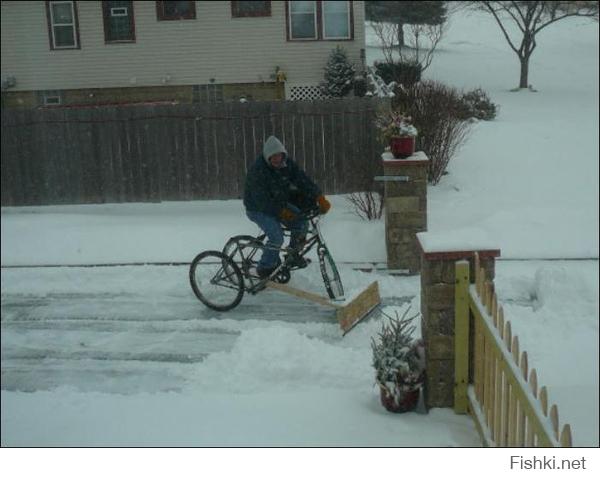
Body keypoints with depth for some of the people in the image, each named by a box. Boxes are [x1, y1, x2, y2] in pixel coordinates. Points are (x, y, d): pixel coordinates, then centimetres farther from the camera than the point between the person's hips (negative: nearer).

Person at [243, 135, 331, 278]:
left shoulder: (287, 163, -9)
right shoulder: (257, 170, -28)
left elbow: (303, 179, -18)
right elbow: (262, 200, -29)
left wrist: (320, 197, -30)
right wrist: (282, 211, -31)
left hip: (280, 203, 7)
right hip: (258, 208, -6)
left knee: (302, 224, -10)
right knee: (277, 237, -24)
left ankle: (293, 255, 13)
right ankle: (265, 269, -3)